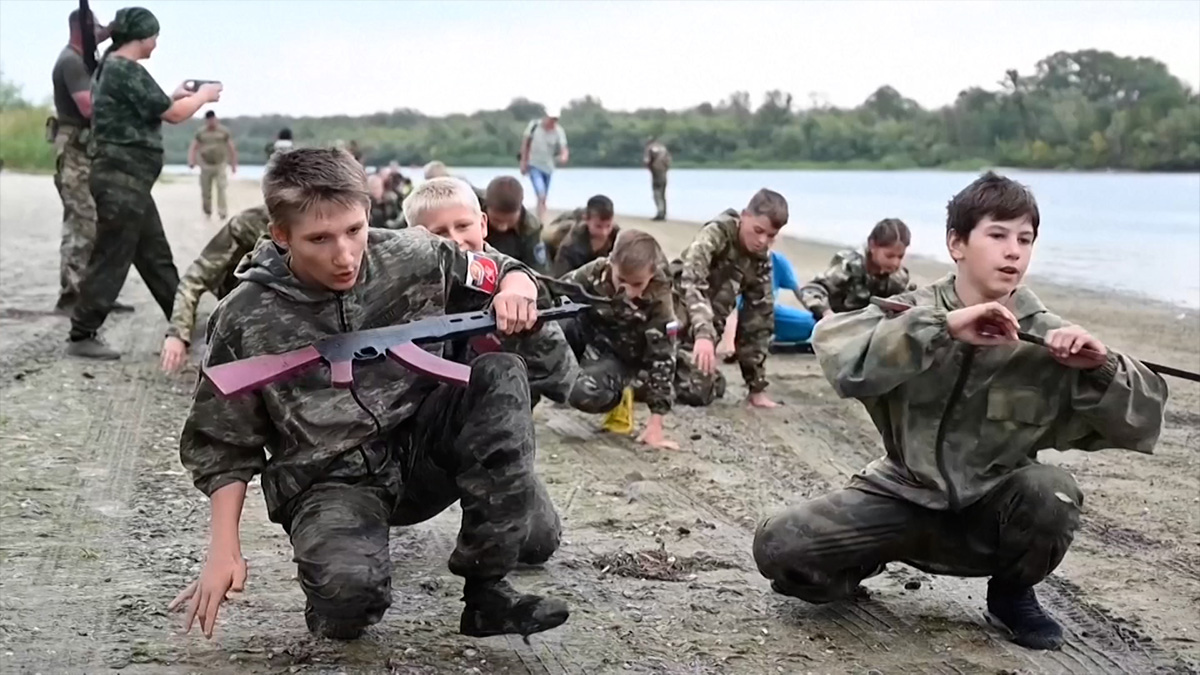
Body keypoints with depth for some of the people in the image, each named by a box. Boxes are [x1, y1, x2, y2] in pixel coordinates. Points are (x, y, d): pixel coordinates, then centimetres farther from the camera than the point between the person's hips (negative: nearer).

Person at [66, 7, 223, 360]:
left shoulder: (110, 67, 15)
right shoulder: (127, 70, -15)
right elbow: (173, 114, -13)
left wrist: (176, 96, 19)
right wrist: (203, 95, 4)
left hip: (125, 179, 10)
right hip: (122, 179, -10)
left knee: (156, 255, 14)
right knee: (111, 259, -5)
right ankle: (82, 337, 0)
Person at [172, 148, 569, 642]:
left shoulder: (410, 259, -5)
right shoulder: (247, 321, -10)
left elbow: (507, 273, 9)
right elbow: (224, 444, 0)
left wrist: (516, 292, -16)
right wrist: (224, 551, -8)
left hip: (421, 449, 4)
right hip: (331, 481, -3)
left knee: (500, 373, -23)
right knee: (348, 589, -35)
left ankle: (487, 588, -19)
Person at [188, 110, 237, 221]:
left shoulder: (224, 132, 2)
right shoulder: (201, 133, 6)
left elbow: (232, 148, 6)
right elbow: (193, 148, 5)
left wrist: (233, 164, 5)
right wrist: (191, 161, -10)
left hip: (220, 165, -2)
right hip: (206, 165, 2)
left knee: (221, 189, -16)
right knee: (205, 191, 6)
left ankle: (222, 212, -17)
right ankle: (207, 212, 23)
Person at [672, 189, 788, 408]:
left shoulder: (760, 261, 5)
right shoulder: (717, 233, -14)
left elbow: (759, 317, 9)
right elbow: (692, 280, -31)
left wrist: (757, 385, 4)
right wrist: (703, 333, -45)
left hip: (706, 323, 6)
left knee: (712, 388, -10)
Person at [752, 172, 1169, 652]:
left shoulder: (1048, 341, -8)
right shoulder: (914, 312, -10)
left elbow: (1141, 424, -8)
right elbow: (836, 353, -30)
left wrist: (1101, 368, -28)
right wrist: (943, 327, -38)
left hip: (994, 510, 1)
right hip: (906, 497, -1)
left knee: (1051, 492, -32)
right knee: (778, 548, -19)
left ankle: (1013, 593, 2)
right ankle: (864, 564, 16)